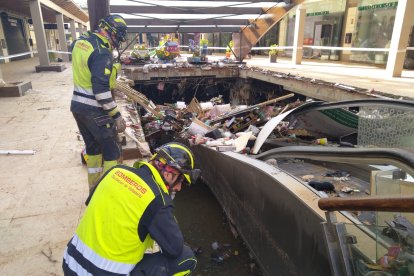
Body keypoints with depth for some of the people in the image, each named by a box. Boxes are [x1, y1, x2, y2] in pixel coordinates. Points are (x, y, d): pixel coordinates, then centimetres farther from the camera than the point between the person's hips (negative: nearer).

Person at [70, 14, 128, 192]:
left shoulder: (80, 41, 6)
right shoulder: (102, 53, -21)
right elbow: (101, 90, -25)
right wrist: (117, 116, -19)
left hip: (77, 106, 9)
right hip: (94, 111, -9)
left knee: (92, 147, 20)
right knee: (111, 151, 4)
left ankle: (94, 189, 31)